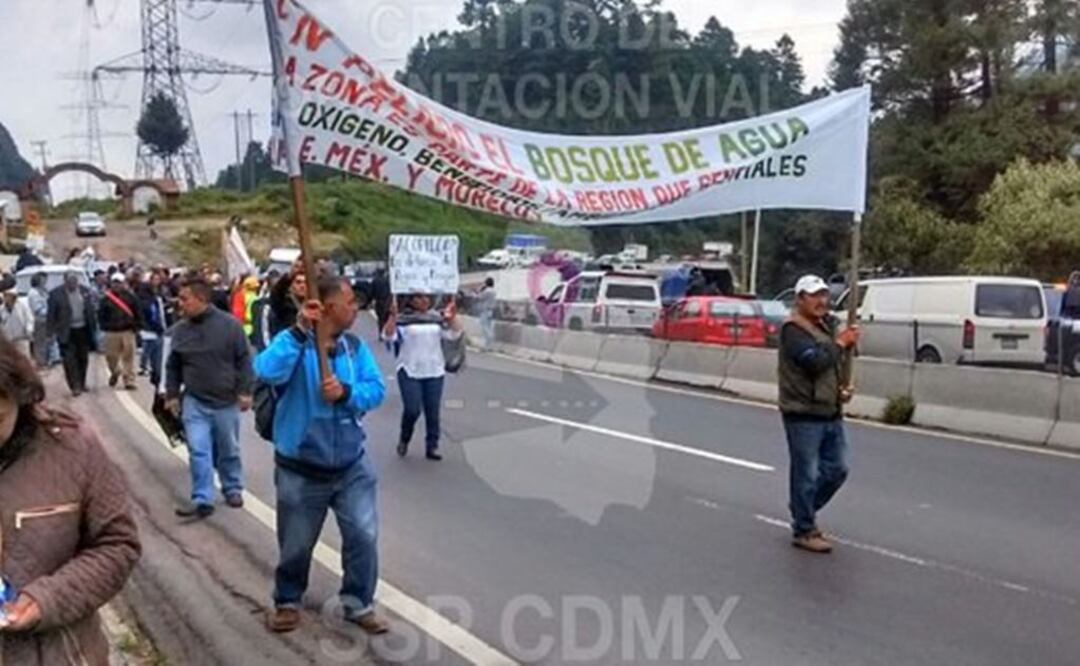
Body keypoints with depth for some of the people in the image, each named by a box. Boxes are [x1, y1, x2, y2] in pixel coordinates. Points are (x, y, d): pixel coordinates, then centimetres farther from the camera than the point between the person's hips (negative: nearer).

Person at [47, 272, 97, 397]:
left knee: (83, 358, 13)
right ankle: (75, 387, -8)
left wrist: (94, 326, 5)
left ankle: (81, 384, 27)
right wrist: (52, 331, -9)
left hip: (83, 330, 4)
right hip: (67, 332, -4)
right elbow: (51, 314, -5)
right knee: (69, 359, -8)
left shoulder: (85, 291, 2)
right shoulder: (55, 294, -7)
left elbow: (92, 310, 8)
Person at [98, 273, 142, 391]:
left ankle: (129, 381, 2)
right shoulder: (106, 298, 4)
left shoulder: (130, 297, 4)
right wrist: (105, 326, -4)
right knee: (111, 356, 5)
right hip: (111, 332, 1)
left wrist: (136, 327, 0)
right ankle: (115, 372, 35)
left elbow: (138, 313, 6)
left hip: (128, 331, -1)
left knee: (128, 357, -3)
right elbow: (101, 315, 6)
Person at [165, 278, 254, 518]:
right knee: (198, 451, -4)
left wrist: (245, 390, -10)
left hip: (226, 401, -2)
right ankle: (202, 499, 1)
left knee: (229, 450, 12)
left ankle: (233, 489, 30)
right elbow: (173, 366, 11)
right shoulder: (180, 330, 0)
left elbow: (244, 360, -7)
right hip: (194, 402, 2)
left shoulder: (229, 324, -10)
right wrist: (172, 394, 8)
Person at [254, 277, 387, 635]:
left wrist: (346, 392, -25)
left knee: (363, 536, 4)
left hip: (352, 465, 3)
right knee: (295, 545, 13)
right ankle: (288, 602, 38)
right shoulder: (293, 343, -14)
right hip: (301, 469, -3)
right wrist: (299, 331, -40)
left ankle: (359, 603, 24)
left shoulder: (355, 346, 0)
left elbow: (377, 389, -6)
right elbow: (266, 371, -34)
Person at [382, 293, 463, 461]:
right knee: (412, 410, -10)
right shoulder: (402, 319, -1)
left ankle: (432, 446, 14)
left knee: (433, 411, 4)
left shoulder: (437, 318, 11)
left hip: (435, 372, 4)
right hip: (409, 372, -4)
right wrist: (392, 316, -23)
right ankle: (404, 439, 17)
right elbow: (388, 336, -12)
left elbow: (454, 334, 6)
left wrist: (452, 317, -8)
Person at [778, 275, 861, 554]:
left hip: (831, 413, 9)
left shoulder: (827, 325, 17)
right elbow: (815, 361, -26)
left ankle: (803, 511, 32)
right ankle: (803, 531, 11)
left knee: (837, 469, 14)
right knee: (806, 474, -1)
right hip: (804, 415, -9)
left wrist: (843, 387, 9)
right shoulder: (793, 329, -12)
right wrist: (840, 343, -13)